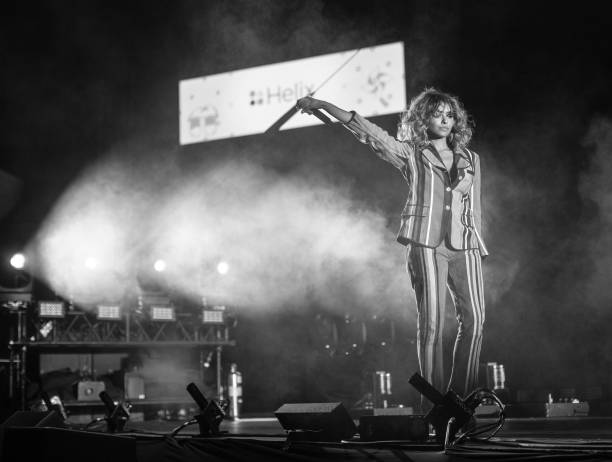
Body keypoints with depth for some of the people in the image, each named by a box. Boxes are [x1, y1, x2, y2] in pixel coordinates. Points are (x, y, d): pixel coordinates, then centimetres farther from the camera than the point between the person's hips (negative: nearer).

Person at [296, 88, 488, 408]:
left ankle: (462, 395, 9)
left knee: (474, 318, -2)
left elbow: (474, 210, 19)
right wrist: (322, 105, -8)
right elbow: (366, 131, 0)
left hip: (465, 246, 4)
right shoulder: (410, 153, 8)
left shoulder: (470, 159, 17)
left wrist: (479, 248, 15)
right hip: (426, 243, -4)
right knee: (431, 321, -7)